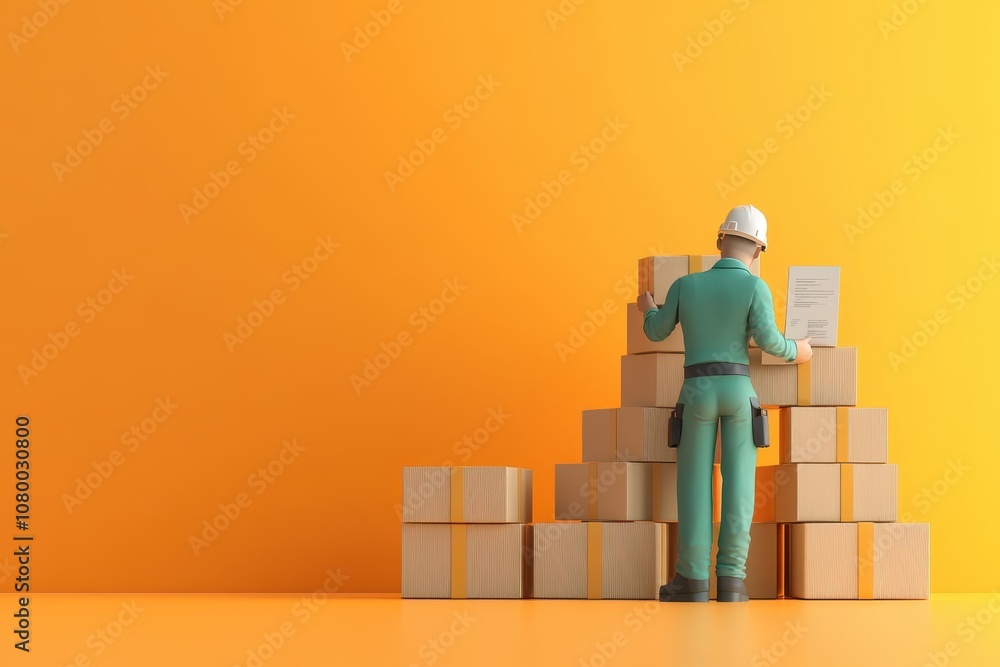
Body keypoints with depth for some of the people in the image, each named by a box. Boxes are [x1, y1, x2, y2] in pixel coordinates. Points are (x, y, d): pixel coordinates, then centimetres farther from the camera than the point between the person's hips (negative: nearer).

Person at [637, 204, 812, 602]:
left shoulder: (685, 285, 8)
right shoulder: (754, 287, -1)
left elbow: (656, 332, 18)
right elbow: (767, 340, -13)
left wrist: (648, 309, 41)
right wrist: (795, 352, 9)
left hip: (697, 392, 1)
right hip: (738, 391, -1)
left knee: (694, 483, 3)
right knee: (737, 482, 0)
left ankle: (693, 580, -1)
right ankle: (730, 580, -7)